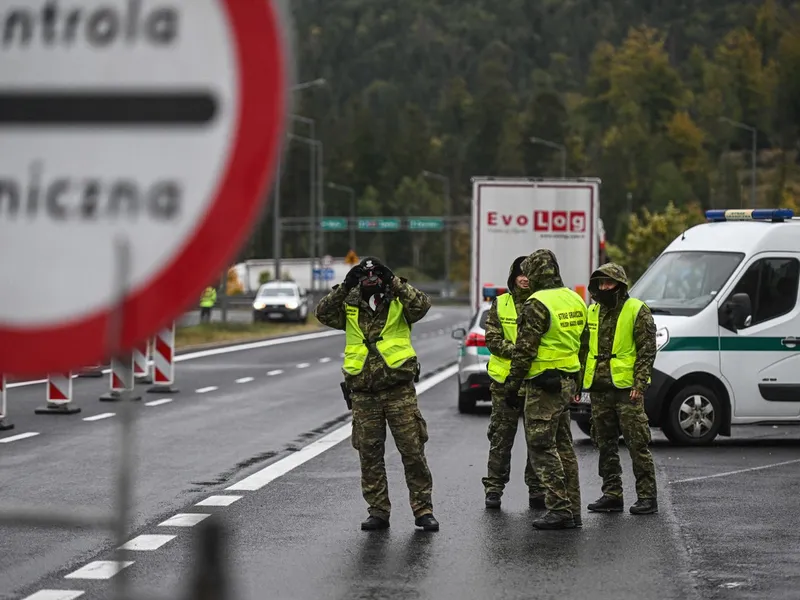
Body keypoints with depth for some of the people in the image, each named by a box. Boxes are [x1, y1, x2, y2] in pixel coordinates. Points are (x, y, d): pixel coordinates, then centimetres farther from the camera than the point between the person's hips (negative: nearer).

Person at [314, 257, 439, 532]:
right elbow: (323, 313, -5)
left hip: (399, 390, -3)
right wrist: (344, 287, -15)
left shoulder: (399, 303, 2)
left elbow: (422, 304, -17)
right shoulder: (350, 308, 8)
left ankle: (423, 509, 5)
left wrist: (393, 282, -18)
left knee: (413, 451, -2)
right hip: (363, 393, 3)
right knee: (369, 455, 6)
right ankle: (378, 511, 15)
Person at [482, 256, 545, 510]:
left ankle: (537, 489, 13)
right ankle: (494, 488, 10)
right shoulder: (500, 305, 6)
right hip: (506, 380, 0)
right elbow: (493, 339, -1)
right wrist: (516, 351, -17)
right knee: (501, 437, 3)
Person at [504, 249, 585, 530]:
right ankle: (573, 509, 16)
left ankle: (560, 509, -9)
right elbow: (581, 343, 18)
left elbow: (525, 349, -16)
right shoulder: (575, 300, 12)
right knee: (563, 446, 14)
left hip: (544, 383, -9)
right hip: (567, 382, 9)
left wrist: (513, 384, -10)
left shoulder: (538, 304, -15)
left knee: (541, 446, -5)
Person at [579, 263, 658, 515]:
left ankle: (647, 496, -3)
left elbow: (647, 350, -7)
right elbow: (584, 349, 21)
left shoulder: (637, 310, -4)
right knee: (606, 445, 9)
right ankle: (612, 495, 16)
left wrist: (640, 383, -15)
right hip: (599, 389, 6)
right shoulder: (593, 312, 15)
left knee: (637, 444, -7)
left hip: (627, 388, -6)